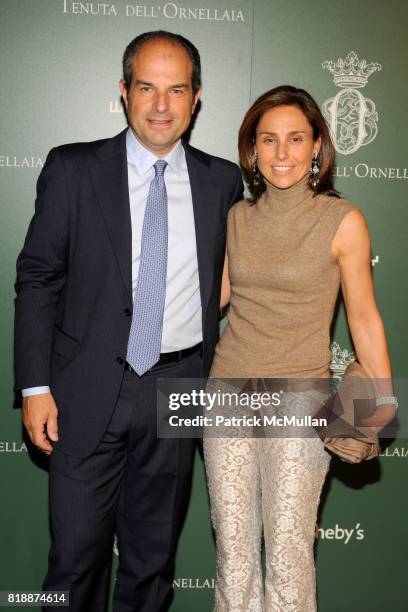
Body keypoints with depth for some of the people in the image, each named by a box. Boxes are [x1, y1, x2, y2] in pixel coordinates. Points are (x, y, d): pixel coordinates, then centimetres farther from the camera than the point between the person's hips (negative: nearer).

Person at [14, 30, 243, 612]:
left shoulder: (223, 181, 2)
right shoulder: (72, 170, -3)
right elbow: (37, 278, -2)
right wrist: (35, 385, -8)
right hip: (90, 390, -1)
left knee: (154, 555, 17)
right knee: (77, 554, 8)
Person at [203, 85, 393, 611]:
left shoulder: (342, 221, -6)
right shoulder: (238, 217, 6)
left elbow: (364, 318, -3)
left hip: (298, 396, -3)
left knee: (288, 544, 0)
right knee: (232, 540, 10)